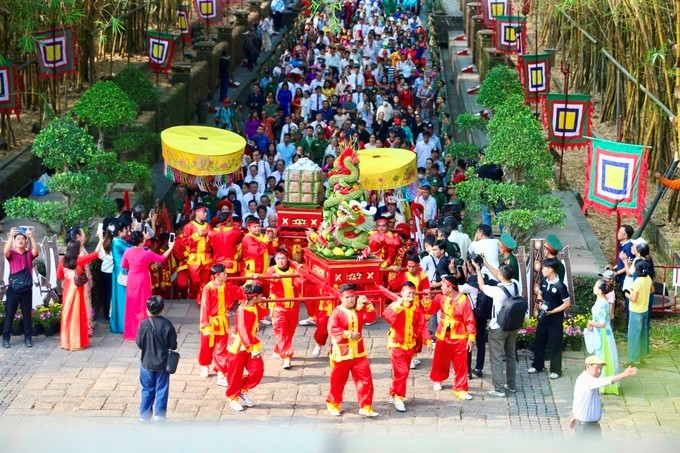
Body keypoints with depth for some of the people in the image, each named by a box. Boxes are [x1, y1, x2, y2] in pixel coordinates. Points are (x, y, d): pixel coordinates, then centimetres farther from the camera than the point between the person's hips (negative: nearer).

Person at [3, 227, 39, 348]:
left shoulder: (29, 254, 5)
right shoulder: (11, 254, 2)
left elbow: (36, 250, -16)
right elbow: (5, 251, -20)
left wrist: (31, 236, -30)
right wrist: (11, 236, -31)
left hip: (26, 290, 1)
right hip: (13, 290, -1)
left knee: (27, 314, 8)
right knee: (9, 314, 3)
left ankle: (28, 338, 16)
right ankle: (6, 338, 9)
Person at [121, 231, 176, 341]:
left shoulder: (127, 252, -10)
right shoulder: (146, 253, -21)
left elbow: (123, 265, 3)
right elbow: (162, 258, -8)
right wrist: (170, 247, 3)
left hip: (132, 280, 4)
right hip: (142, 281, -4)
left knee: (132, 305, 15)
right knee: (142, 304, 8)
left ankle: (130, 331, 23)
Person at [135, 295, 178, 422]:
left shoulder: (143, 324, -13)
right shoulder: (167, 325, -13)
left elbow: (139, 343, -7)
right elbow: (173, 345, -9)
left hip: (147, 363, 1)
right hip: (162, 364, -1)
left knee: (147, 390, 14)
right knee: (161, 390, 9)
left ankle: (144, 416, 19)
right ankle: (160, 416, 11)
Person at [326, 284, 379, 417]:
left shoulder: (359, 310, 5)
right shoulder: (337, 312, -12)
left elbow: (371, 318, -9)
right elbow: (332, 329, -22)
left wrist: (368, 305, -20)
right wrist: (348, 334, -26)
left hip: (359, 353, 4)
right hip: (342, 353, -4)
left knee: (365, 379, -1)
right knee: (338, 380, 9)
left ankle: (365, 407, 5)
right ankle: (333, 404, 28)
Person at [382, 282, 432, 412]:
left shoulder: (417, 308, 2)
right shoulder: (396, 306, -13)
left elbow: (422, 326, 5)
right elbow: (387, 315, -35)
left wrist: (427, 340, -6)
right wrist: (398, 305, -43)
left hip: (410, 345, 6)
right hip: (397, 344, -5)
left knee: (404, 372, 14)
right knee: (401, 372, -11)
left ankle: (393, 395, 31)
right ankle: (398, 398, 0)